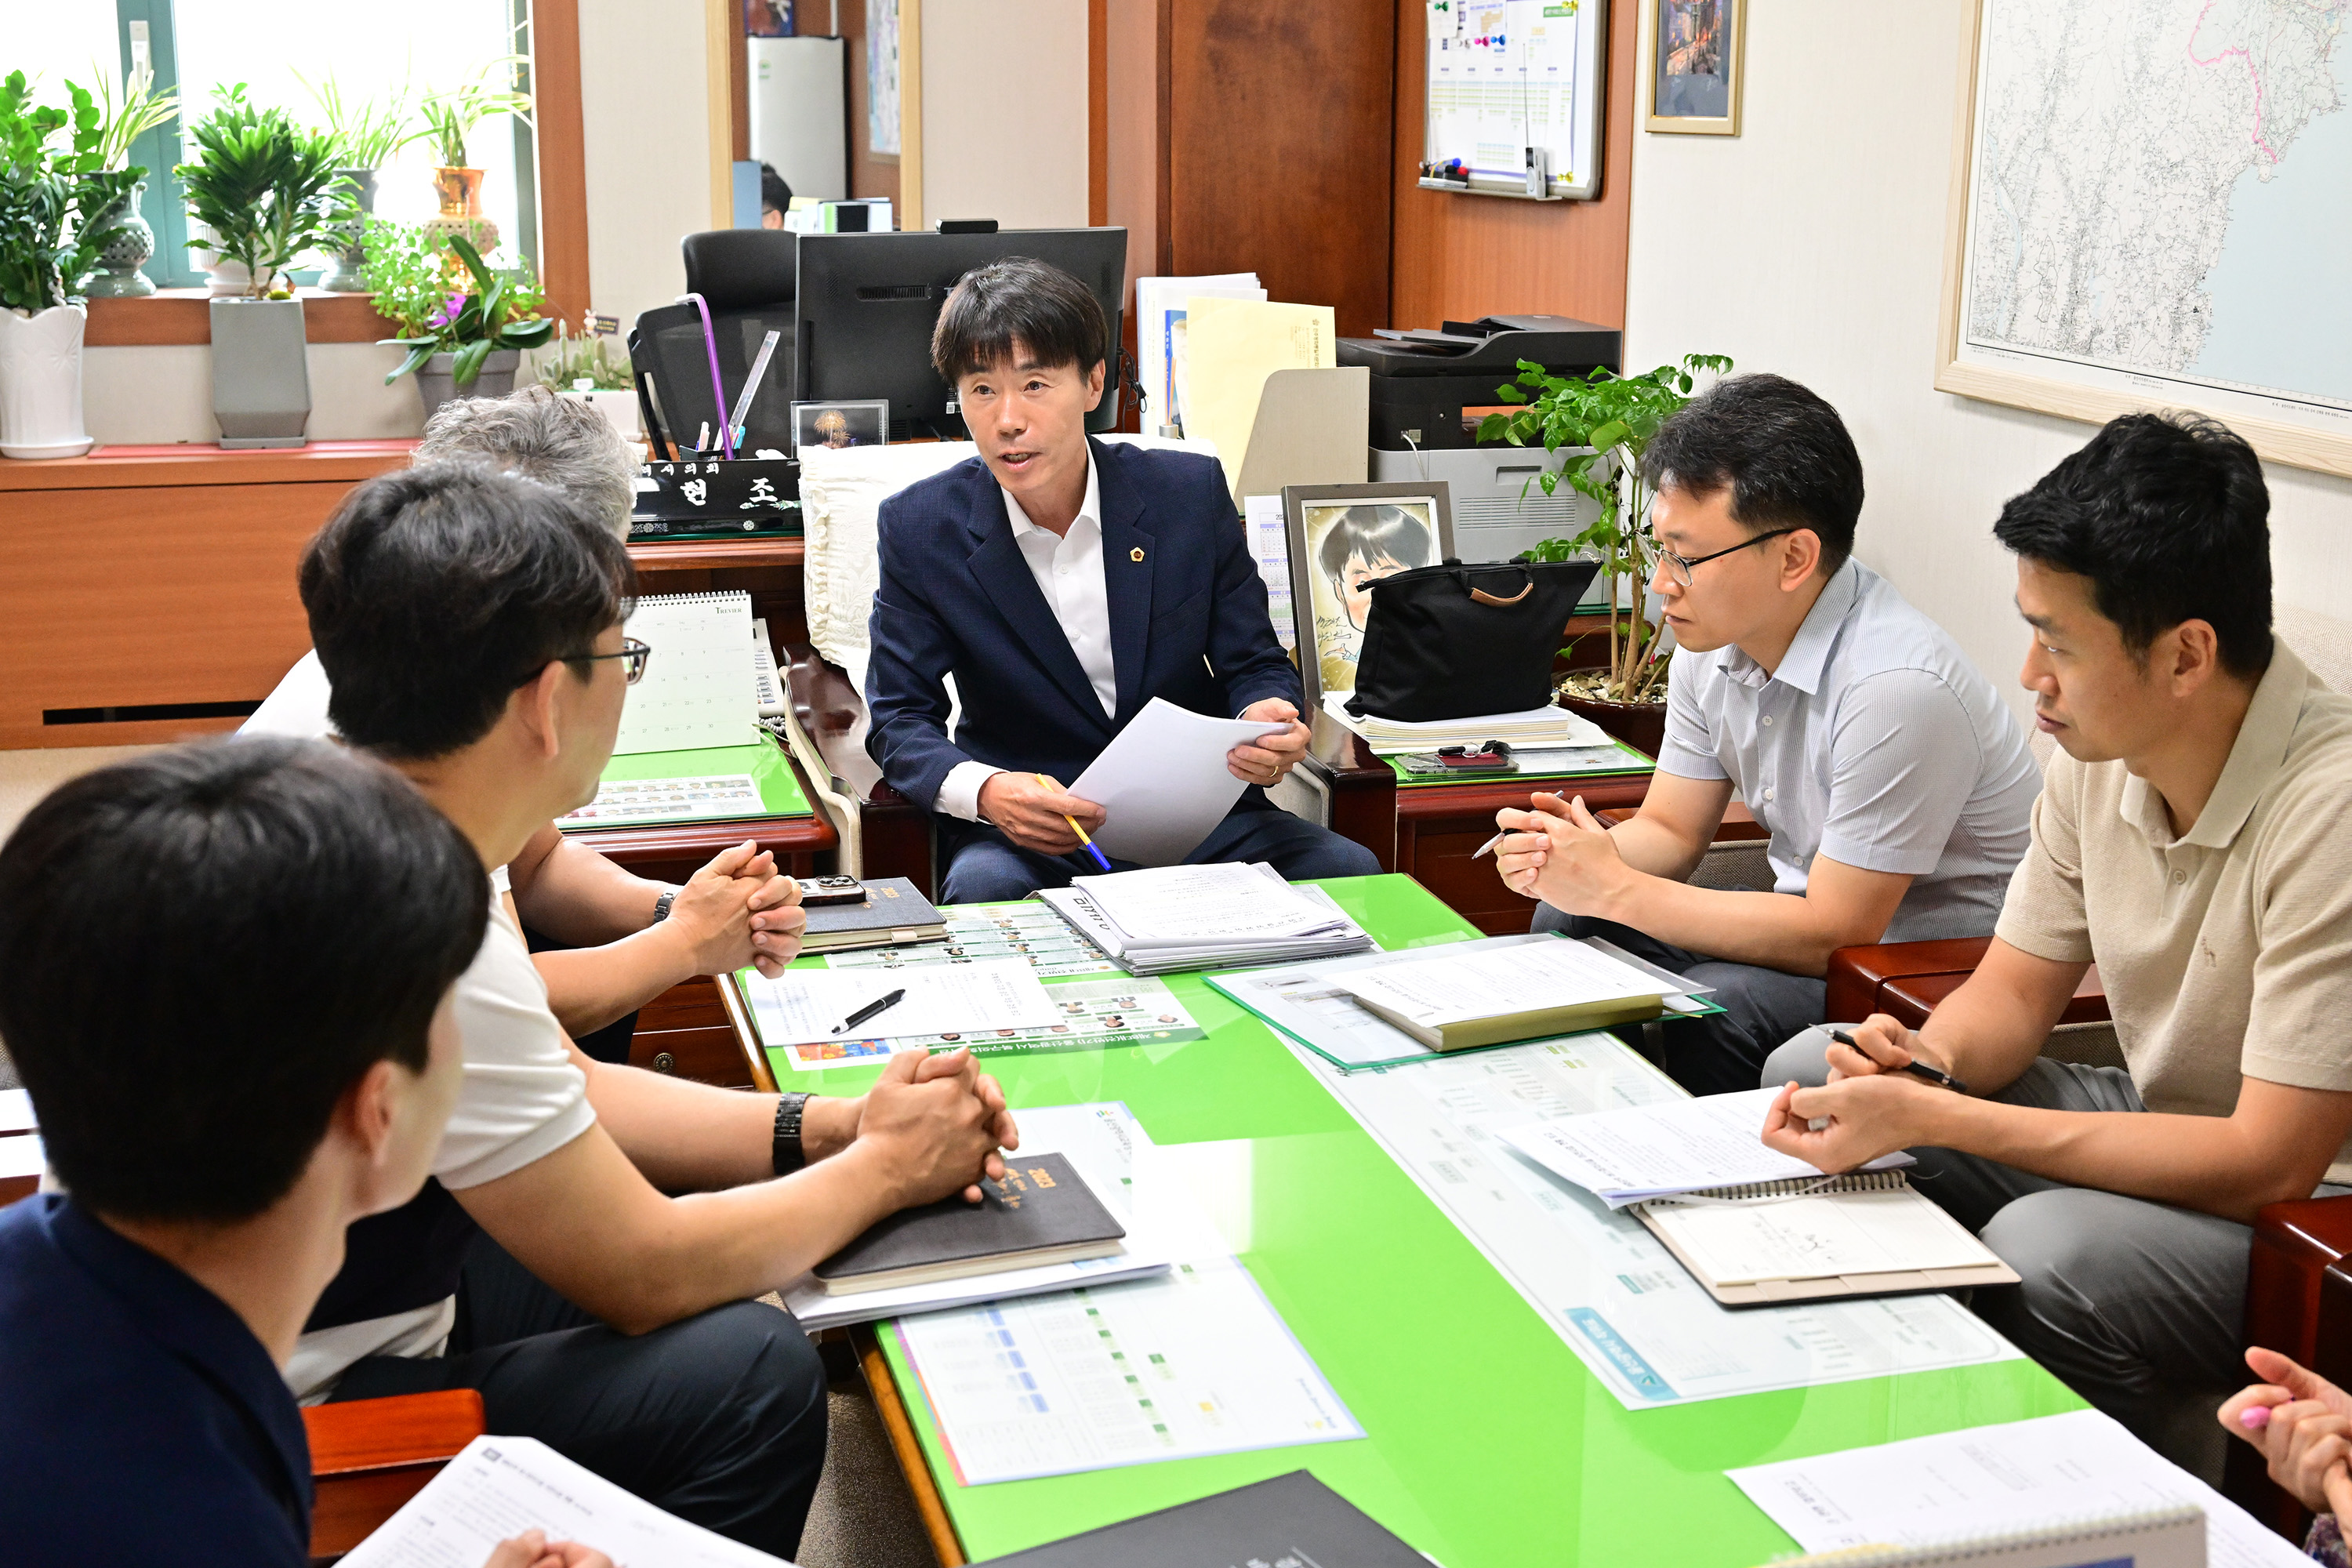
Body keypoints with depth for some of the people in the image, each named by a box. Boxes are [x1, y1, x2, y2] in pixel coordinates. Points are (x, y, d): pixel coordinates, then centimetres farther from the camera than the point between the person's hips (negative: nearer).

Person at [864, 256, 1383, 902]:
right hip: (1022, 827, -2)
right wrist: (983, 791, -24)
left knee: (1349, 869, -23)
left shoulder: (1190, 491, -1)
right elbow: (899, 719, -1)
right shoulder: (920, 527, -4)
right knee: (983, 888, -37)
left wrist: (1265, 717, -20)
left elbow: (1255, 663, 6)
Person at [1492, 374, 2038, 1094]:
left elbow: (1832, 934, -26)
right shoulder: (1714, 642, -3)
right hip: (1821, 914, 8)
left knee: (1704, 1014, -30)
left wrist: (1614, 891, -23)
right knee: (1565, 923, -2)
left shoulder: (1893, 687, -29)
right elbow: (1671, 830, 9)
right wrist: (1565, 851, -15)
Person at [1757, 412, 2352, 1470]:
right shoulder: (2099, 752, -5)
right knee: (1810, 1072, 1)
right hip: (2154, 1119, 8)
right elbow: (2015, 991, 8)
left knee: (2044, 1255, -34)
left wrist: (1936, 1118, -29)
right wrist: (1928, 1058, -17)